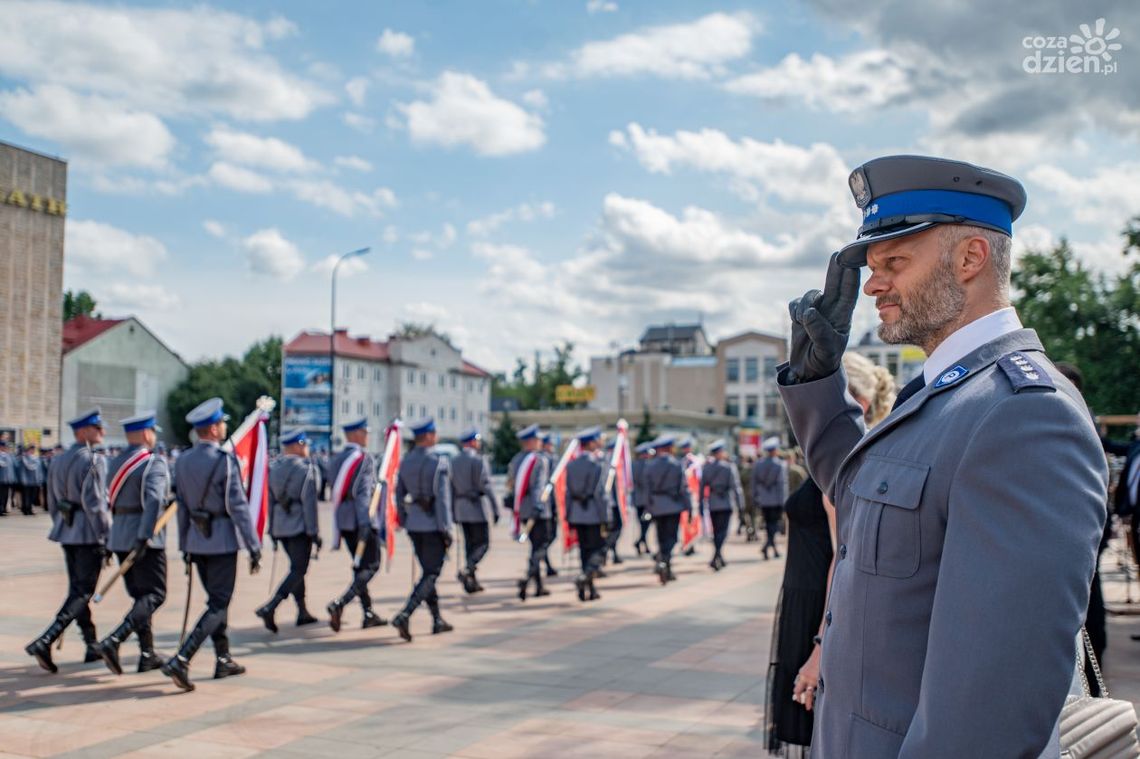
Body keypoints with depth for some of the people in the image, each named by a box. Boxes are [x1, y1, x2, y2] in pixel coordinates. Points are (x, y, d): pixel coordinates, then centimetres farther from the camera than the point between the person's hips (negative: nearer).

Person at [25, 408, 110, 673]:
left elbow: (52, 502, 15)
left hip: (66, 531, 9)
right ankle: (44, 642, -12)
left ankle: (92, 646, 23)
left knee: (77, 589, 13)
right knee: (83, 592, -2)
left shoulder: (58, 460, 11)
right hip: (89, 534, -9)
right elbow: (94, 503, -20)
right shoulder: (94, 460, -15)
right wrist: (108, 535, -15)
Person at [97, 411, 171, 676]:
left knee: (139, 595, 15)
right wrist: (144, 538, -28)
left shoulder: (115, 463, 11)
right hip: (145, 539, -8)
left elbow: (112, 501, 15)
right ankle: (114, 641, -18)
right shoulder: (153, 463, -12)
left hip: (120, 536, 8)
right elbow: (154, 499, -25)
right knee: (154, 595, -2)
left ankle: (147, 654, 17)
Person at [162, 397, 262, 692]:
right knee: (218, 605, -2)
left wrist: (185, 546, 17)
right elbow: (238, 506, -17)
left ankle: (223, 661, 26)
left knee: (217, 600, 19)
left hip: (197, 539, 7)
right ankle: (180, 661, -13)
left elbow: (182, 507, 9)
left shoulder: (183, 461, 5)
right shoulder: (225, 460, -16)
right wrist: (254, 547, -12)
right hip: (223, 540, -7)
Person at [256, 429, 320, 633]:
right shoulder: (306, 468, -11)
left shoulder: (274, 468, 8)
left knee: (296, 567, 17)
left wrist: (272, 530, 17)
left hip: (280, 526, 7)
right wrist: (314, 532, -10)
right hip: (299, 525, -7)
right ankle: (270, 608, -18)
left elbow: (270, 499, 11)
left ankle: (303, 613, 22)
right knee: (298, 570, -4)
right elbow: (309, 502, -14)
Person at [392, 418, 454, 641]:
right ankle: (404, 615, -15)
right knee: (431, 574, 0)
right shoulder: (438, 463, -15)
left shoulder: (405, 462, 6)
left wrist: (404, 522, 18)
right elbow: (442, 498, -18)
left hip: (414, 524, 7)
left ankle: (437, 621, 23)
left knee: (428, 571, 16)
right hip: (433, 525, -7)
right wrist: (446, 530, -14)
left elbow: (399, 494, 10)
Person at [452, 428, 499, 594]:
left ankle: (471, 582, 12)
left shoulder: (454, 461, 10)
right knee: (482, 543, -1)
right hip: (475, 507, -7)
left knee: (470, 543, 12)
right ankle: (466, 569, -21)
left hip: (460, 507, 7)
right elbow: (486, 485, -15)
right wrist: (495, 508, -12)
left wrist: (453, 512, 18)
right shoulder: (478, 460, -12)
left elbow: (451, 489, 12)